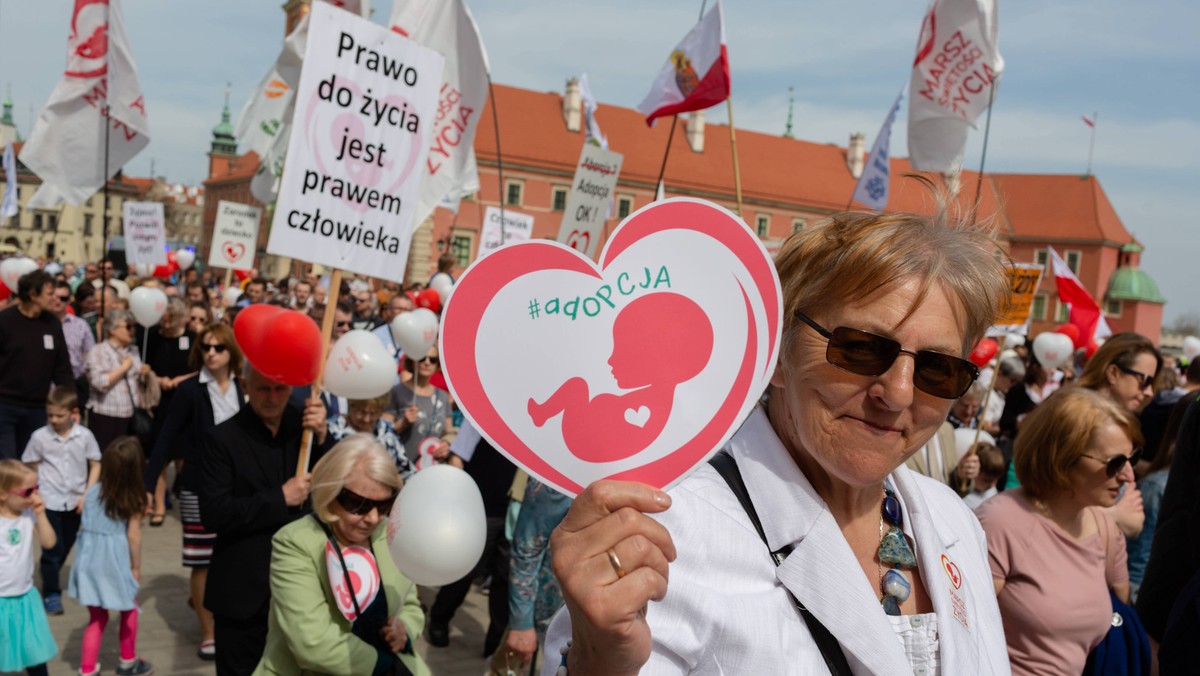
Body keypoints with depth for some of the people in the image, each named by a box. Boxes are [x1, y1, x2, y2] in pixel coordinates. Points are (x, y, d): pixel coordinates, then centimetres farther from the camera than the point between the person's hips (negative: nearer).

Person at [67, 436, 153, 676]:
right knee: (129, 609, 21)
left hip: (90, 562, 3)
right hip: (115, 563, -3)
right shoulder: (134, 498, -11)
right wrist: (136, 567, 1)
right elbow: (133, 535, -10)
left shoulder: (93, 492, -2)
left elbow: (84, 528, 1)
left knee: (97, 617, 16)